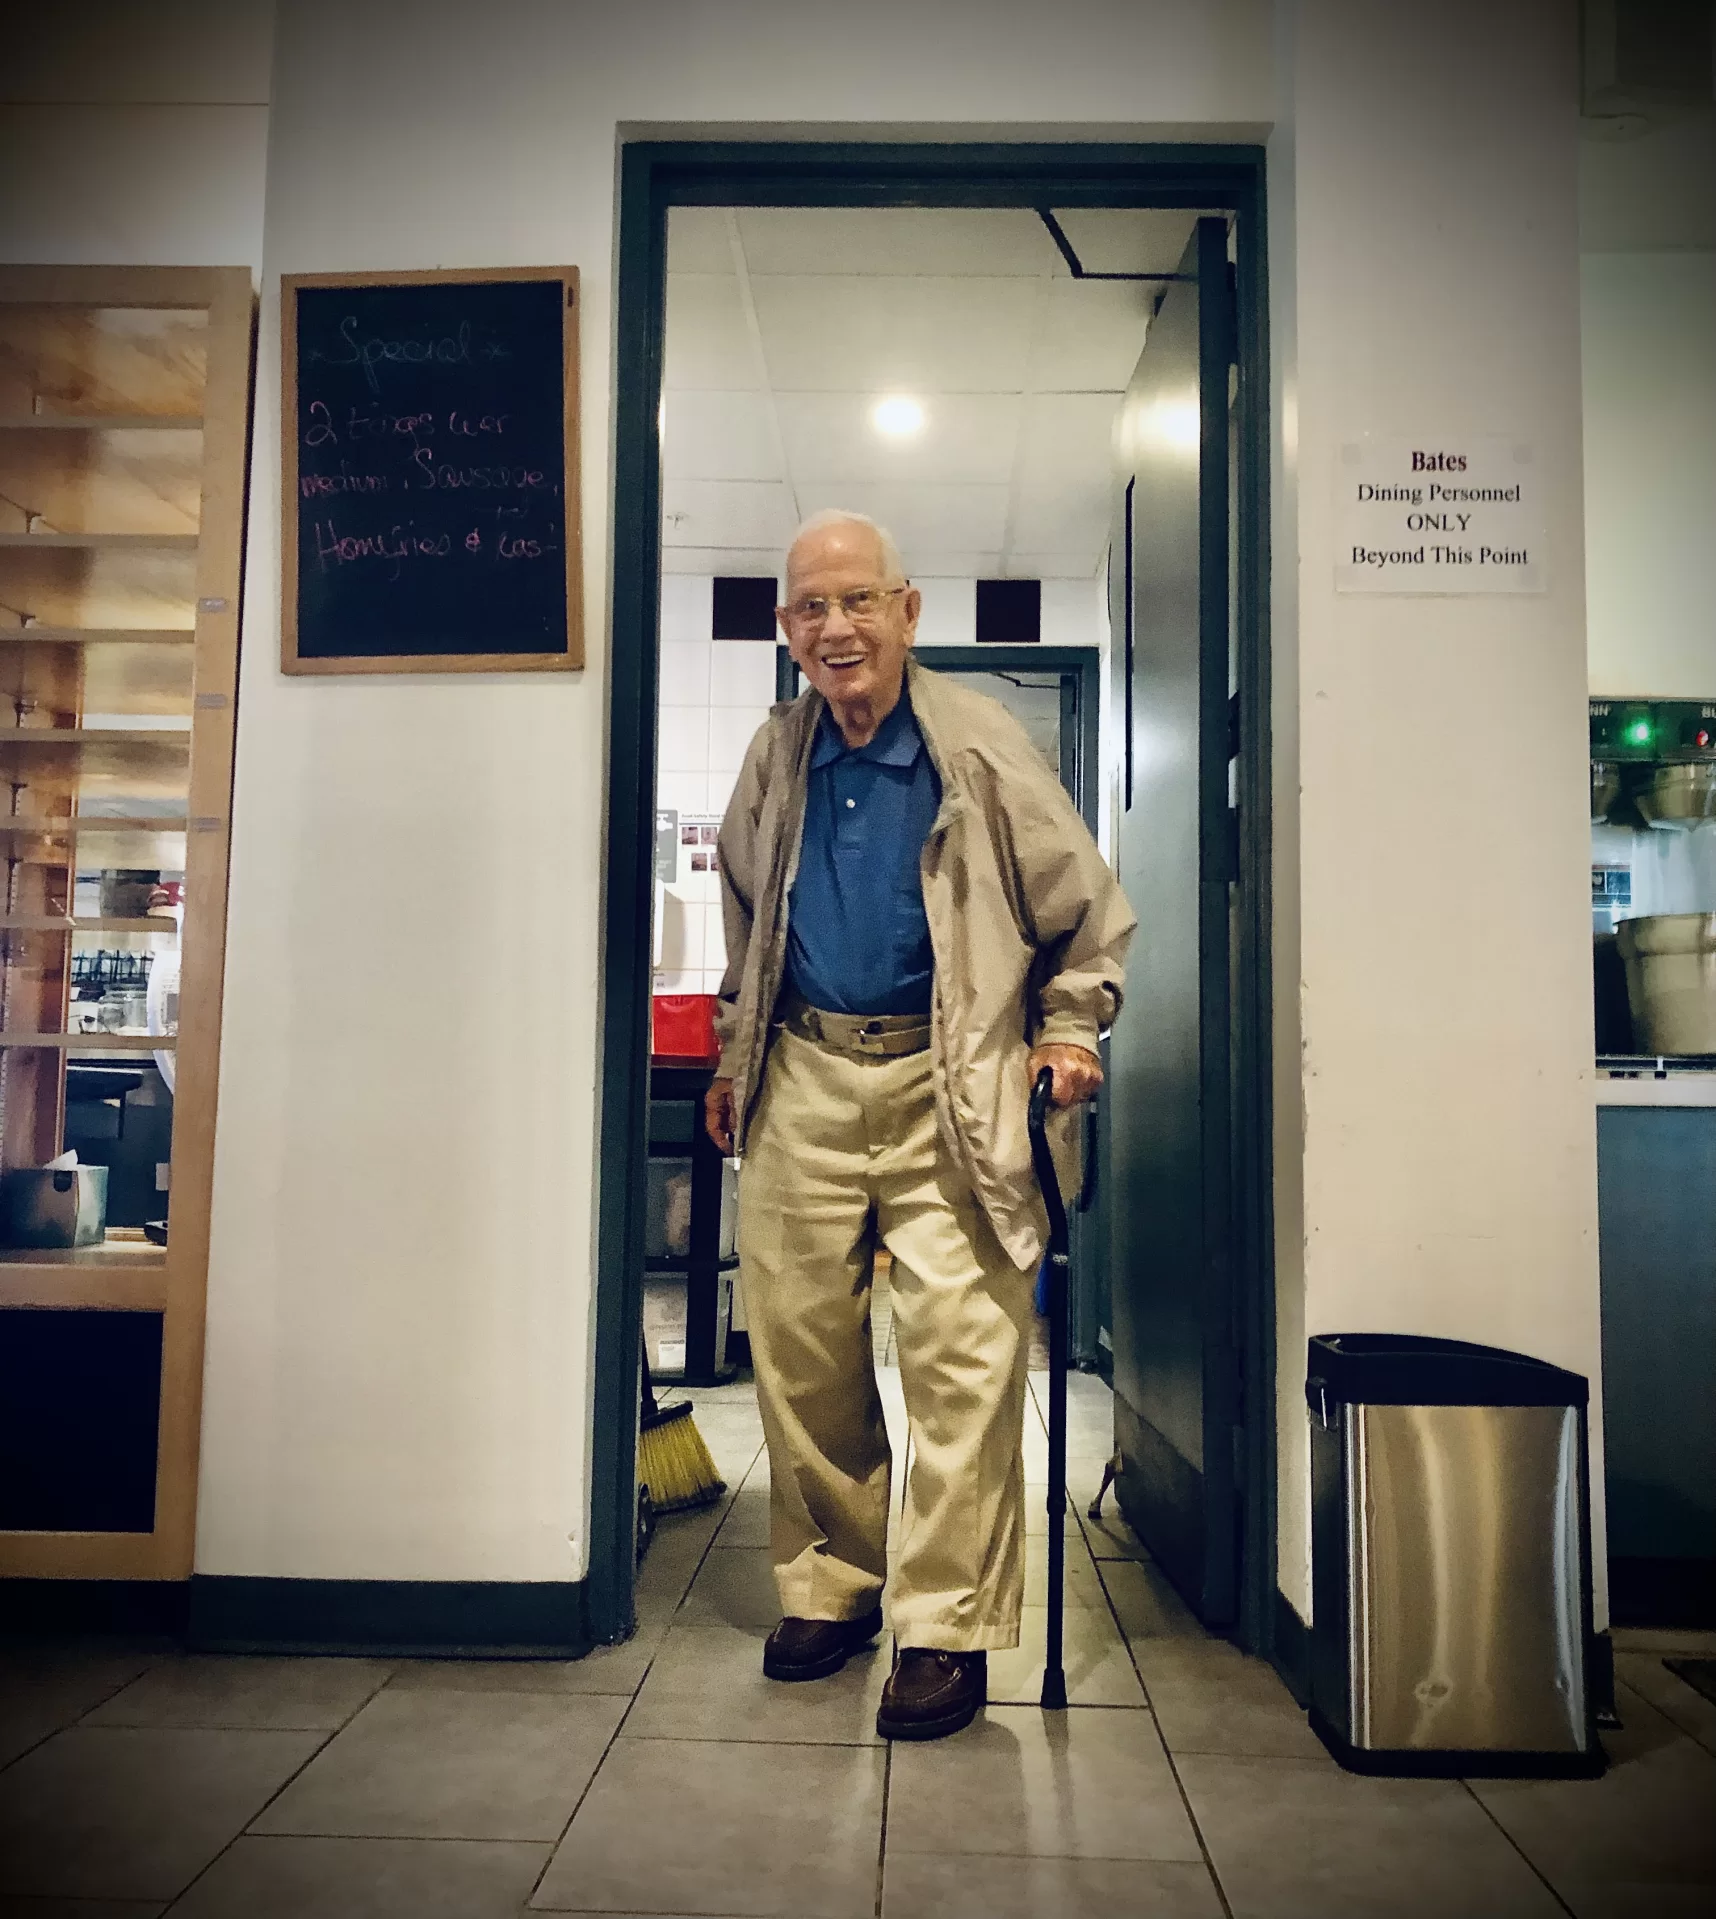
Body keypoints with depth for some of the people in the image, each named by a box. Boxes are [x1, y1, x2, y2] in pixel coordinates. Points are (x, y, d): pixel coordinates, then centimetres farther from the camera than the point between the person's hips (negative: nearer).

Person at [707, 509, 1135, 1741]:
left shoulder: (981, 746, -3)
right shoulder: (776, 760, 11)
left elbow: (1090, 910, 6)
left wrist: (1069, 1030, -4)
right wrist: (735, 1061, 22)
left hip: (942, 1085, -4)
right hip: (802, 1085, 4)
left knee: (962, 1354, -6)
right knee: (799, 1348, 8)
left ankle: (948, 1628, 9)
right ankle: (827, 1586, 27)